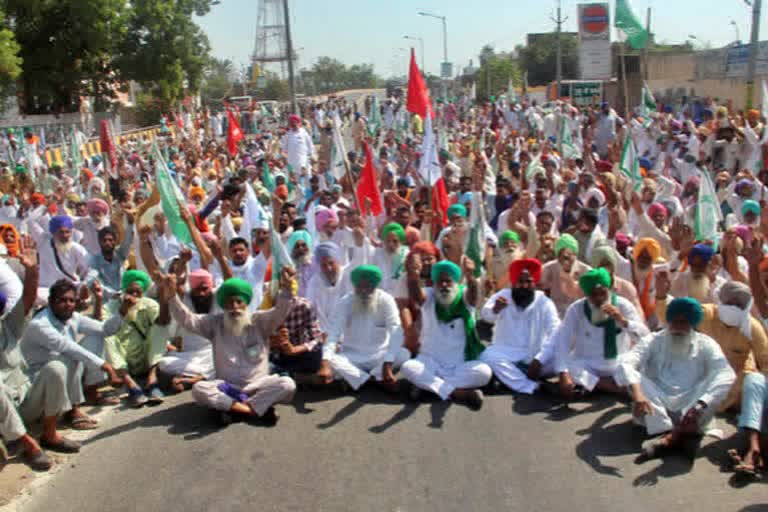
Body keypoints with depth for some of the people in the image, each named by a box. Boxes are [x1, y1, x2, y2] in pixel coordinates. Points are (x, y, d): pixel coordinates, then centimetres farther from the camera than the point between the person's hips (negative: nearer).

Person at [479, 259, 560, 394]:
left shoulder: (545, 303, -4)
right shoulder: (502, 296, -4)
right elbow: (485, 315, -24)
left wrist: (539, 360, -30)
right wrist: (494, 309, -50)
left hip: (535, 354, 0)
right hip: (507, 352, 0)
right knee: (488, 356, -32)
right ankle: (532, 387, -30)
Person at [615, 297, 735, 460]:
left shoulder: (706, 345, 2)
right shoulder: (653, 341, 2)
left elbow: (726, 375, -17)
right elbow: (625, 363, -17)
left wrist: (700, 405, -34)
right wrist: (636, 393, -38)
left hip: (691, 409, 0)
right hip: (657, 408, 0)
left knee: (718, 382, -23)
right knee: (634, 378, -23)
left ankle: (671, 438, -37)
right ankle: (683, 435, -36)